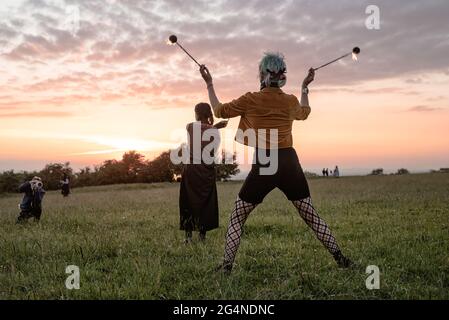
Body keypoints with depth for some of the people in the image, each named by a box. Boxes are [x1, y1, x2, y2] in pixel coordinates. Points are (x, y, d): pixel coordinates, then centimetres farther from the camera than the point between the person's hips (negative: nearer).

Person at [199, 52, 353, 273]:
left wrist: (209, 84, 21)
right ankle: (339, 258, 17)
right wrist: (305, 87, 39)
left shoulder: (250, 100, -5)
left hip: (263, 165, -3)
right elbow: (304, 113, 29)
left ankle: (227, 265, 9)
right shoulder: (291, 101, 5)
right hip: (289, 163, 3)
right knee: (311, 215, 14)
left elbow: (219, 111, 9)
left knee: (237, 218, 11)